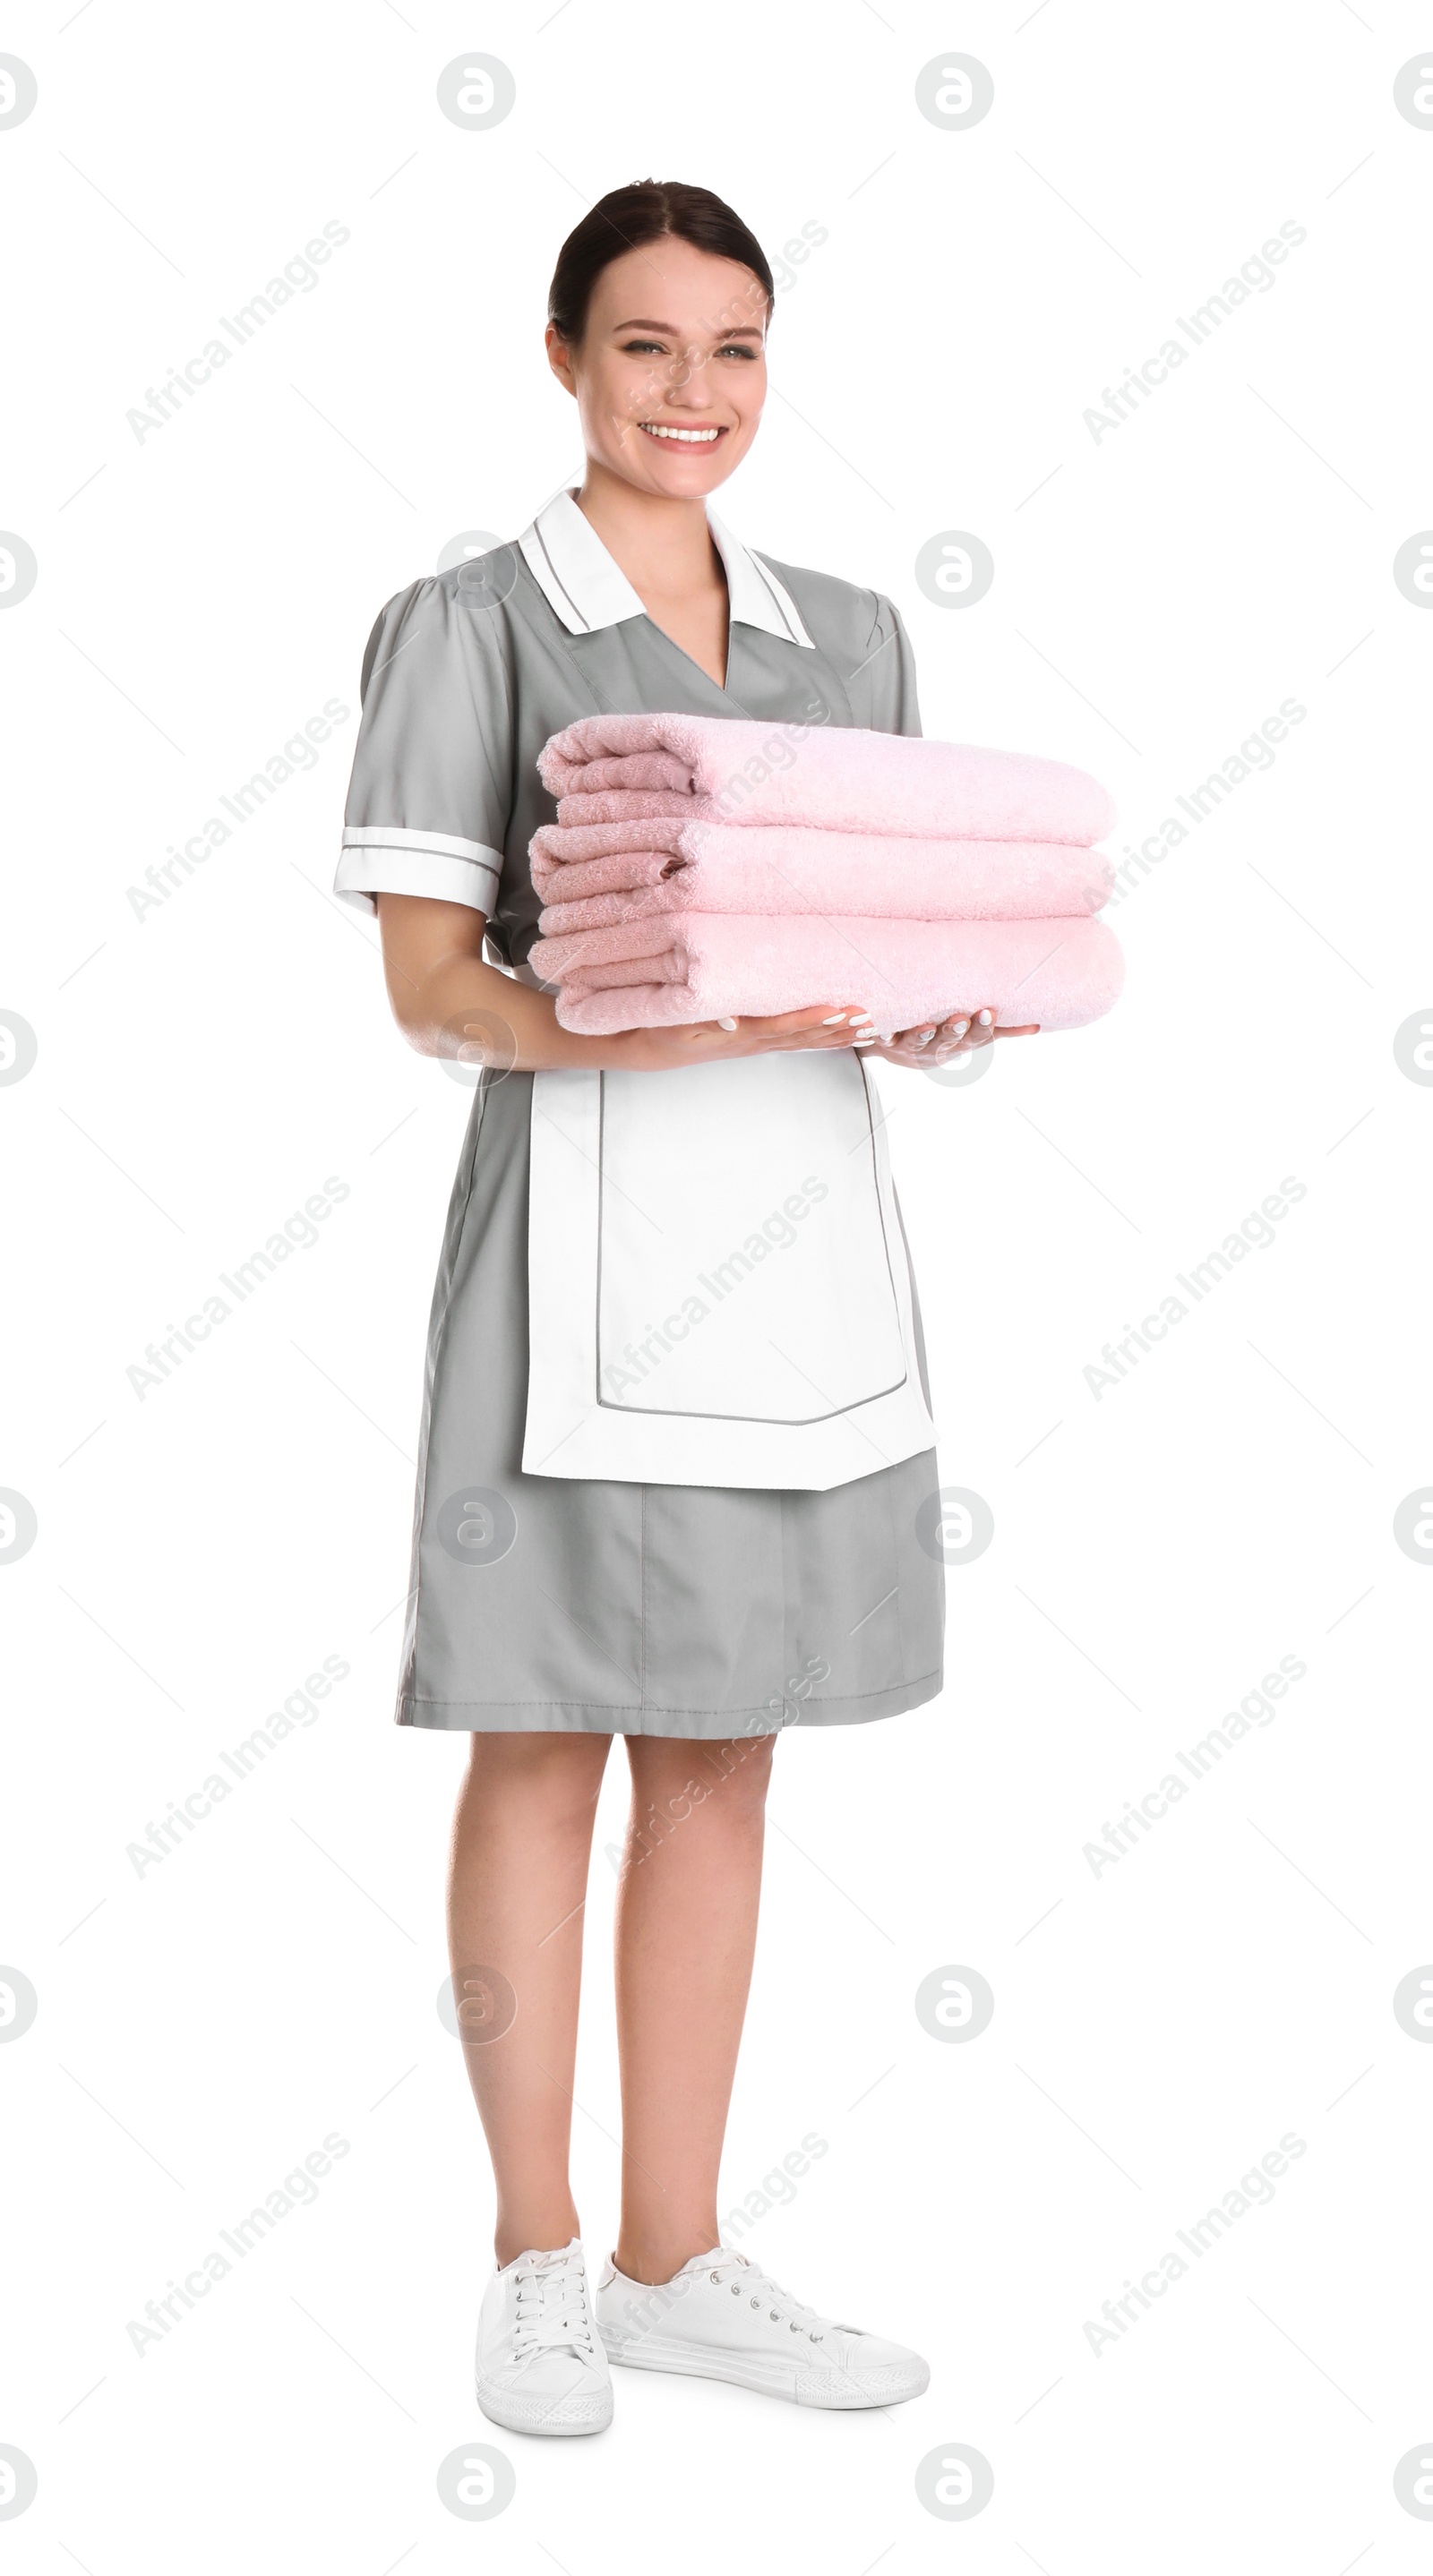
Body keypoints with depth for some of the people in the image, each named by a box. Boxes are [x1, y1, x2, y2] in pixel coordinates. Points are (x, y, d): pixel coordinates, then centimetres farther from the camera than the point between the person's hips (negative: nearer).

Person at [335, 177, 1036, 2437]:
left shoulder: (852, 637, 14)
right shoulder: (471, 624, 0)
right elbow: (431, 985, -7)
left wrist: (940, 1006, -5)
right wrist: (677, 1019, -22)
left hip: (800, 1213, 5)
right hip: (585, 1214, -5)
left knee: (722, 1754, 10)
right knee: (544, 1746, 3)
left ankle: (675, 2257, 22)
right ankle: (537, 2266, 19)